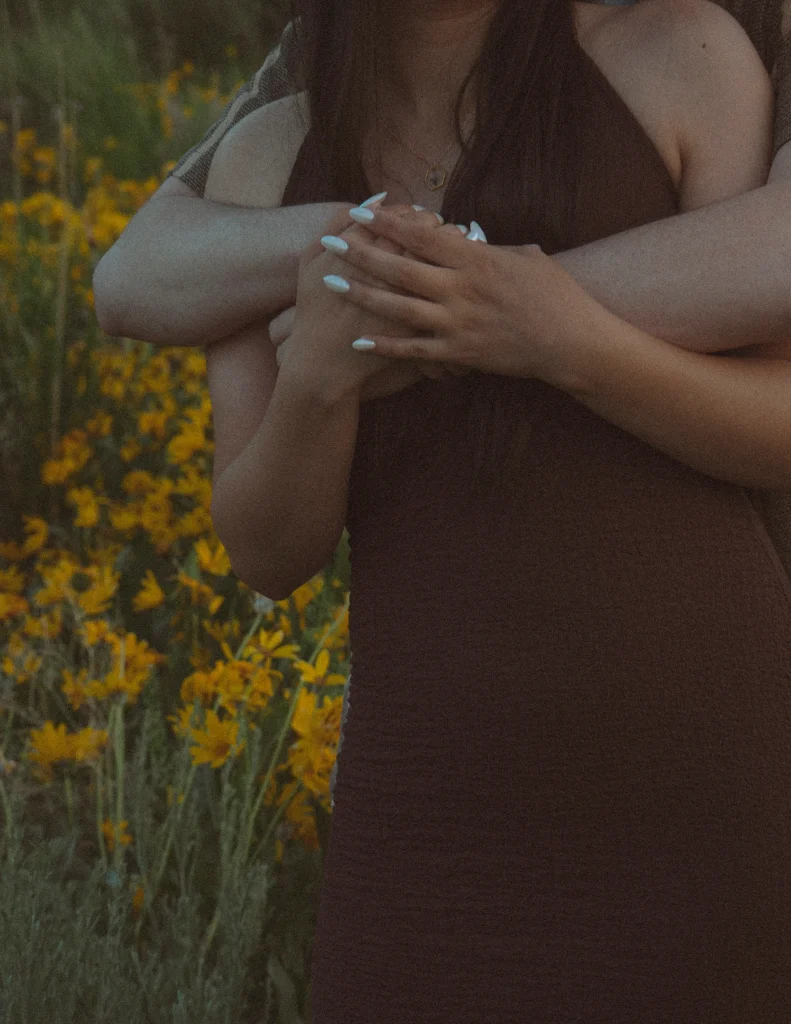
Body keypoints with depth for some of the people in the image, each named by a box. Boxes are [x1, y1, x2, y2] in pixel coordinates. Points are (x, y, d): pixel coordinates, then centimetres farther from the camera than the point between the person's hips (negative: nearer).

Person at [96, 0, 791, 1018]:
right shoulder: (262, 165, 9)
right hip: (445, 805, 3)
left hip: (704, 766, -3)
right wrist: (316, 370, -16)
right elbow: (269, 547, 4)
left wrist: (568, 342, -20)